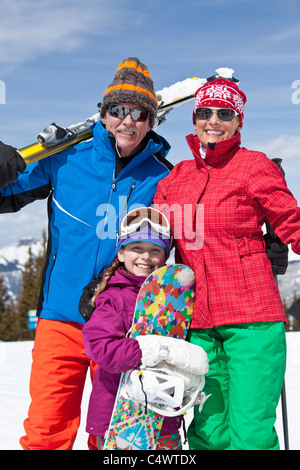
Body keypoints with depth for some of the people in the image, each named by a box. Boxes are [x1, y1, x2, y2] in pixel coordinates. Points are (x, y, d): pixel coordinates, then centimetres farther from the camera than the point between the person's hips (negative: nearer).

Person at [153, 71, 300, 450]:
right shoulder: (176, 177, 14)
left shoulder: (253, 166, 1)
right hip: (199, 322, 4)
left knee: (249, 432, -6)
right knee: (210, 431, 7)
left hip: (251, 317, -4)